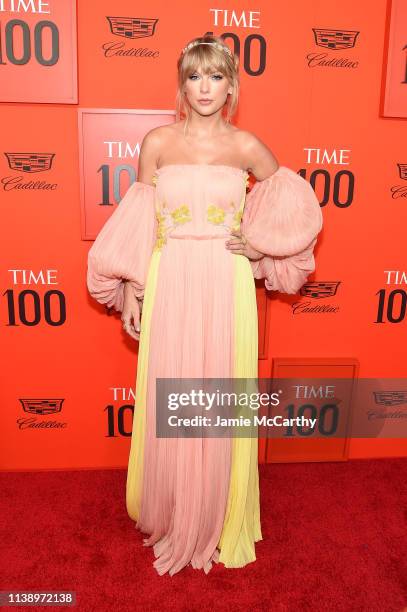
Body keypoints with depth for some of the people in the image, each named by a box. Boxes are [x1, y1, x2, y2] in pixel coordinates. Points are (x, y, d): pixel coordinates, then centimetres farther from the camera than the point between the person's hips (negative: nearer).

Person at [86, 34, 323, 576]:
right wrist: (131, 291, 3)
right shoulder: (158, 141, 4)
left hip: (226, 288, 0)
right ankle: (168, 516, 35)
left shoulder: (246, 147, 3)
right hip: (168, 286, 0)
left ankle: (216, 522, 33)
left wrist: (260, 244, 1)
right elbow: (139, 224, 6)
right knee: (167, 405, 7)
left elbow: (293, 201, 15)